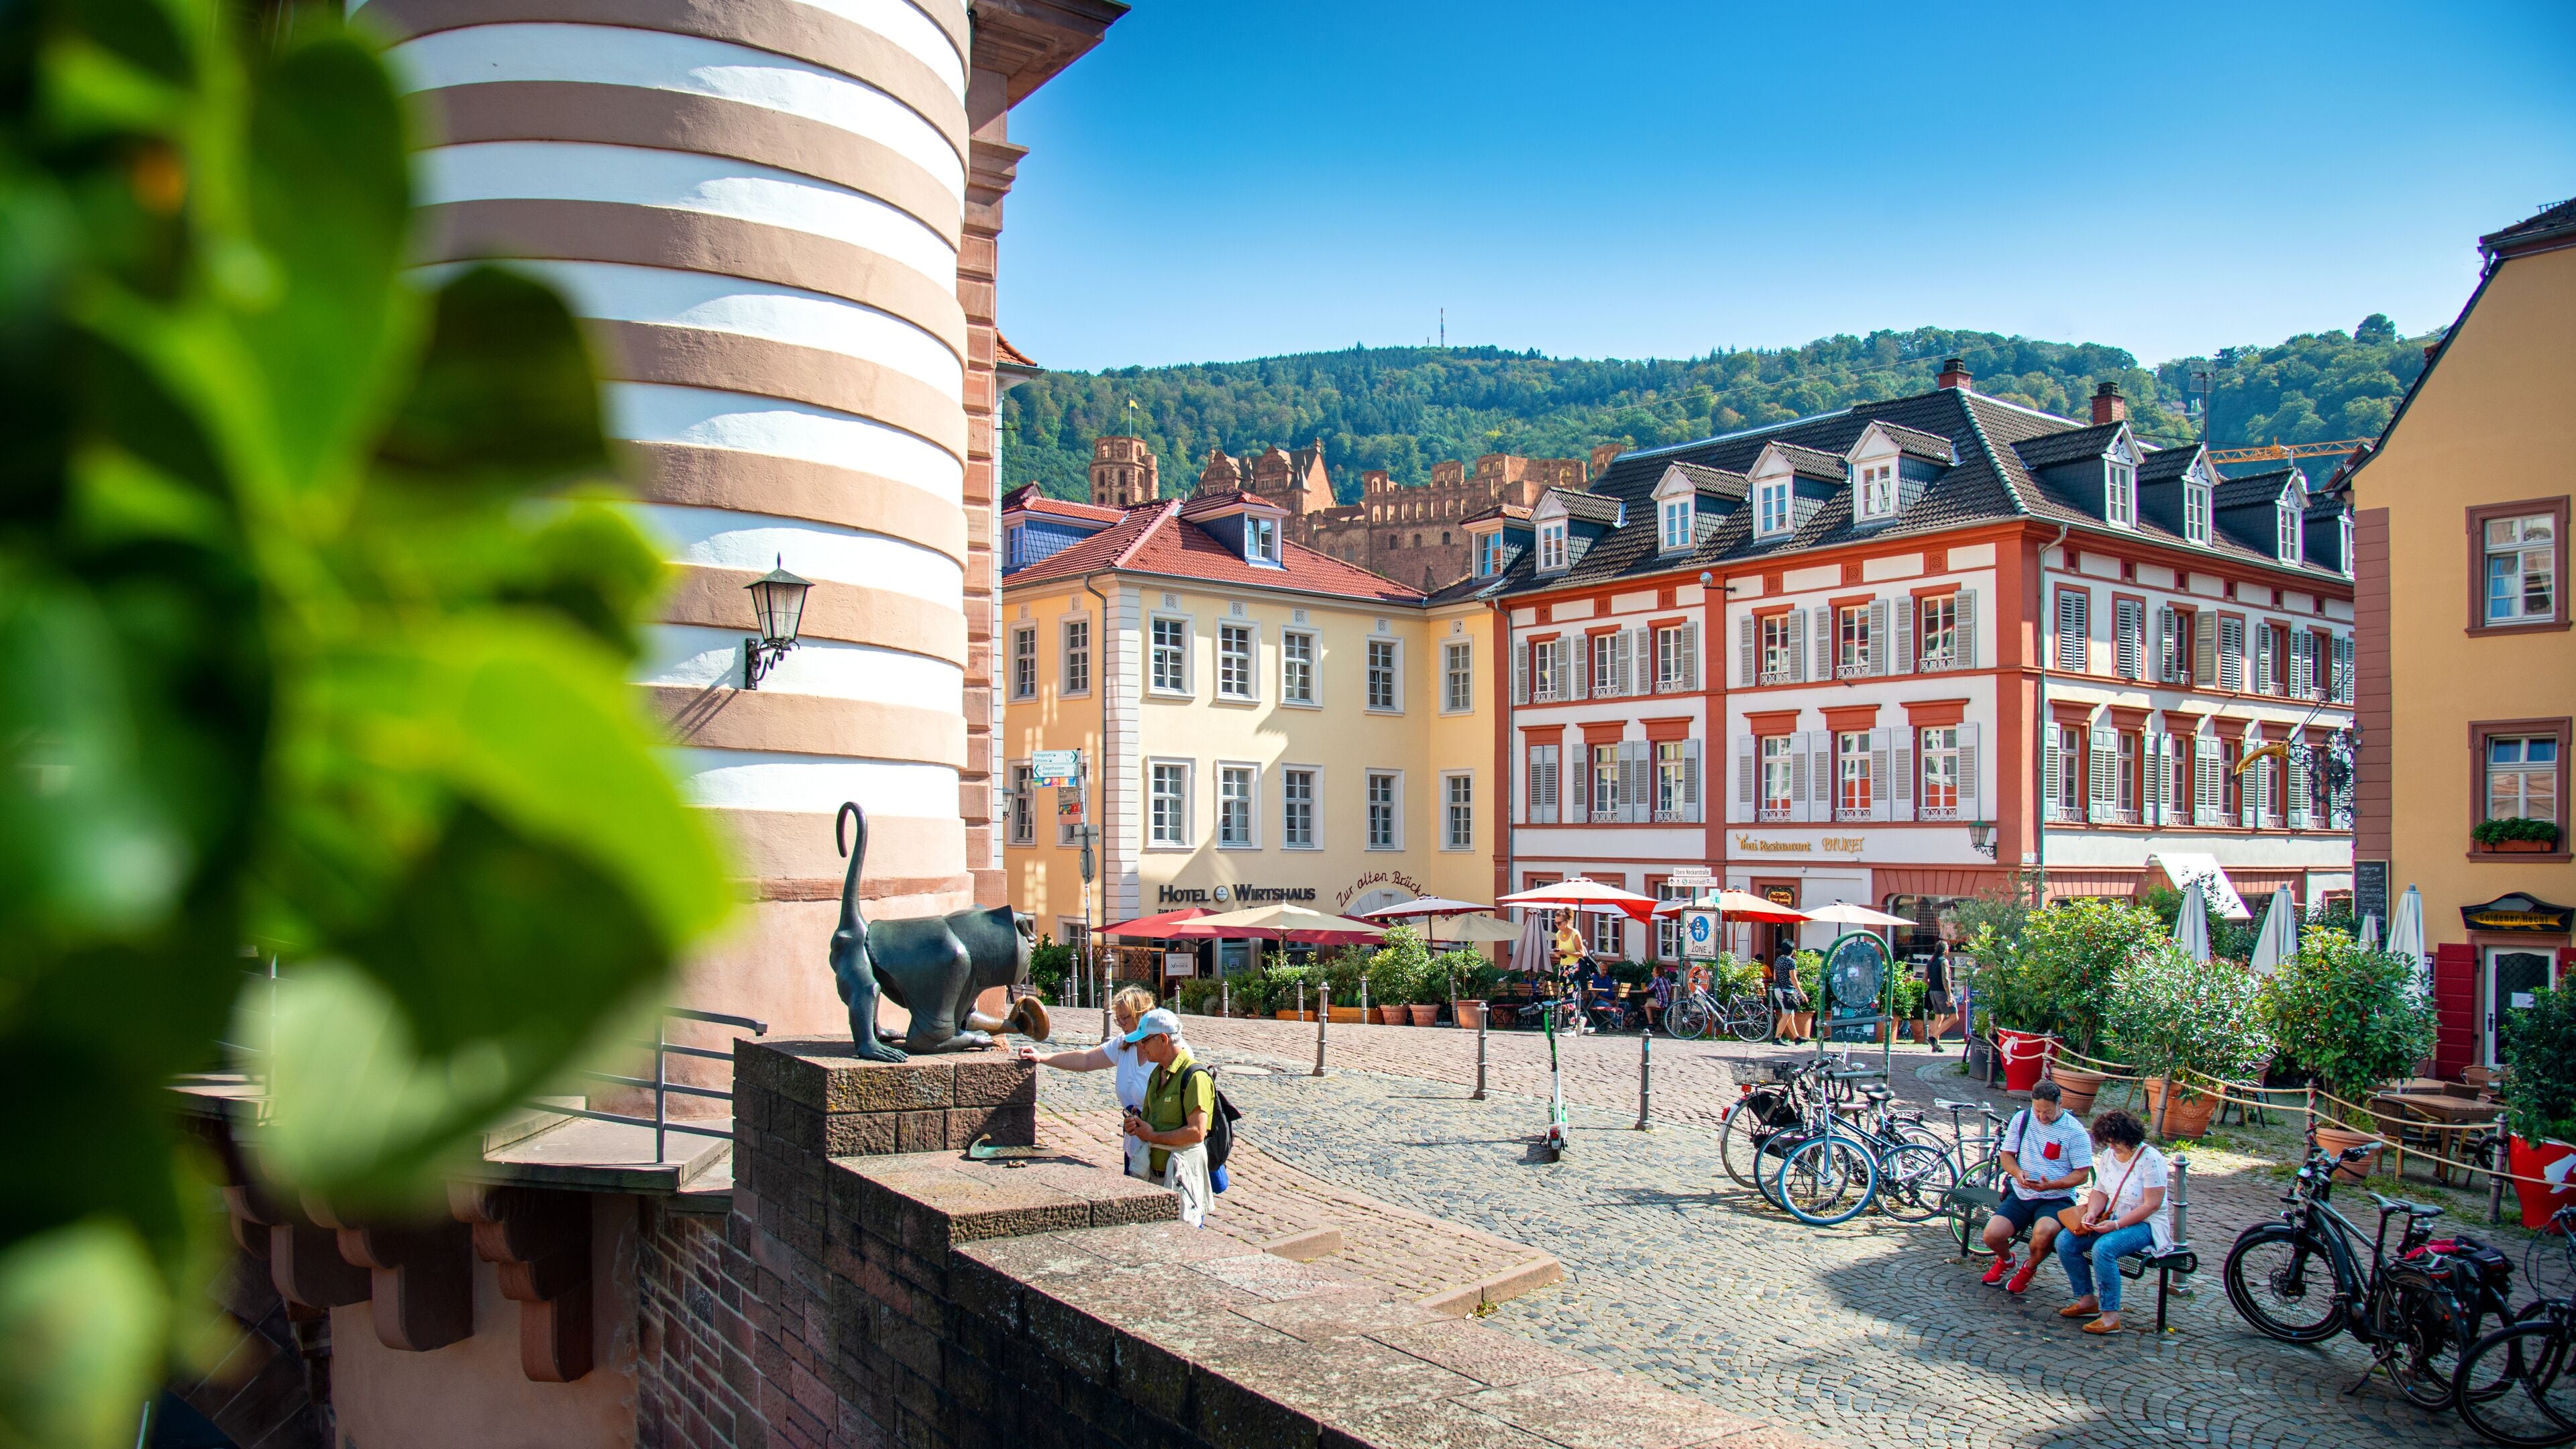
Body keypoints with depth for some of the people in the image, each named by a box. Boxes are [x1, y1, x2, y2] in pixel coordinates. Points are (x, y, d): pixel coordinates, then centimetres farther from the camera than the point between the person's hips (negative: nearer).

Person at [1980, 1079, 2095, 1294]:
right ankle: (2005, 1260, 22)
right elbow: (2007, 1155, 9)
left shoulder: (2075, 1131, -8)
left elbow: (2082, 1174, -6)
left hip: (2056, 1199, -3)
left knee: (2043, 1233, -35)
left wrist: (2050, 1185, -22)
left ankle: (2029, 1268, 2)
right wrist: (2018, 1173, -14)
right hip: (2020, 1195, 3)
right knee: (1992, 1235, -19)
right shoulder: (2021, 1119, 3)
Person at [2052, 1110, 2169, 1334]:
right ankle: (2088, 1301, 1)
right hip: (2112, 1220, 7)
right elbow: (2100, 1191, 11)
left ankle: (2111, 1316, -25)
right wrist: (2092, 1213, -11)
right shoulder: (2110, 1155, 6)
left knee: (2103, 1248, -34)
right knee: (2065, 1242, -13)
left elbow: (2152, 1204, -18)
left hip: (2144, 1225, -7)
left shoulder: (2151, 1159, -15)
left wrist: (2116, 1225, -23)